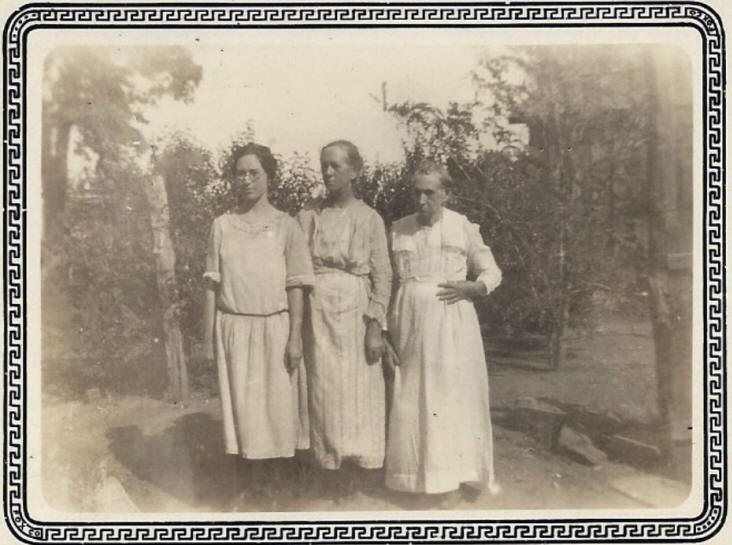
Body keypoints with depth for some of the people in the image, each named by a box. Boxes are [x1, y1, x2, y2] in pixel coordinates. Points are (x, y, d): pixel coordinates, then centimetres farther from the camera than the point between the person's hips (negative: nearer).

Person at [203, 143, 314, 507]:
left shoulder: (286, 226, 0)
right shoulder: (222, 225, 5)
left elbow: (295, 286, -1)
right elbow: (213, 284, 6)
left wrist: (295, 337, -7)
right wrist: (210, 336, 4)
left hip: (275, 326, -1)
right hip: (234, 328, 2)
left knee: (278, 403, 4)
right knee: (242, 403, 6)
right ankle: (256, 477, 19)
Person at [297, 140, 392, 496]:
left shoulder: (369, 218, 0)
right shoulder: (308, 216, 6)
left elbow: (383, 276, -2)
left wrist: (376, 327, -9)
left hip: (355, 311, -2)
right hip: (318, 312, 2)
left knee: (360, 389, 4)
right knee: (325, 390, 5)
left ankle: (361, 463, 22)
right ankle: (334, 467, 20)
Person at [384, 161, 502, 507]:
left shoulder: (464, 227, 2)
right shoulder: (398, 230, 6)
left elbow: (492, 273, 8)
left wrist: (469, 288, -12)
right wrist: (385, 335, 2)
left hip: (453, 323, -1)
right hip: (411, 325, 2)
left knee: (457, 398, 2)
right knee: (414, 401, 4)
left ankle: (460, 477, 17)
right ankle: (429, 478, 18)